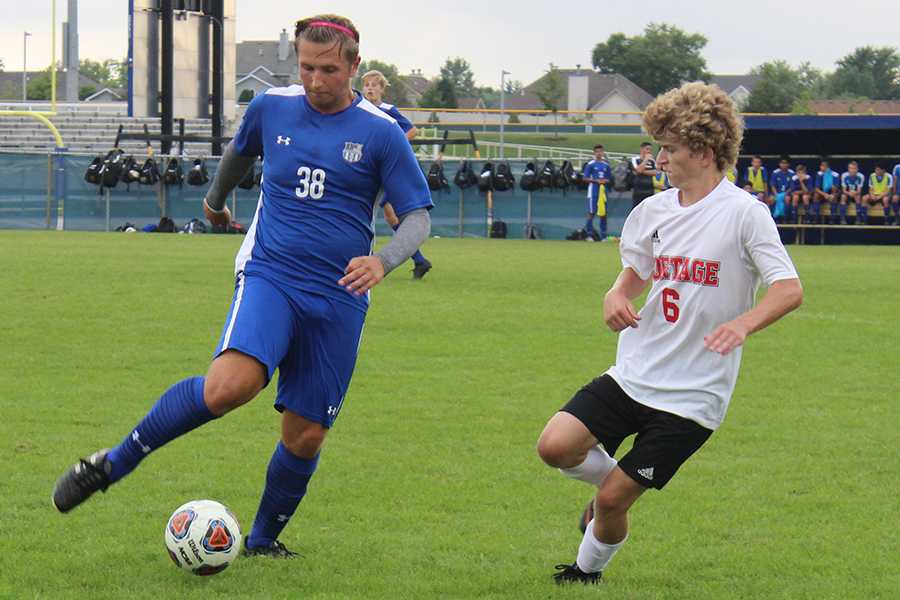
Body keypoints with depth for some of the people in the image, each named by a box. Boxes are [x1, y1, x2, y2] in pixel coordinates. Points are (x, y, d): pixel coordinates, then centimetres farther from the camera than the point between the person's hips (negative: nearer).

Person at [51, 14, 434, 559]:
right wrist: (216, 198, 43)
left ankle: (263, 539, 26)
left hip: (339, 300, 1)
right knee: (230, 385, -28)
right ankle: (115, 462, -14)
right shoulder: (271, 107, 4)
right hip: (269, 274, -1)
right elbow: (240, 153, 27)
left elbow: (419, 217, -1)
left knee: (306, 435, 2)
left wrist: (383, 261, -20)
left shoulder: (381, 133, -2)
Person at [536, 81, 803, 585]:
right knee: (556, 445, -13)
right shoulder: (654, 211, 6)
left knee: (613, 498, -3)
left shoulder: (744, 213, -12)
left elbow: (790, 290, -18)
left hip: (693, 393, -5)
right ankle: (612, 477, 19)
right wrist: (617, 295, -1)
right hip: (634, 373, 5)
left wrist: (743, 323, -38)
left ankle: (588, 571, 27)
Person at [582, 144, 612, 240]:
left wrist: (606, 181, -5)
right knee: (591, 212, -7)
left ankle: (603, 235, 13)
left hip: (603, 189, 5)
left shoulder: (606, 165, 11)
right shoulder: (590, 164, -2)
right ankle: (589, 234, -3)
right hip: (593, 190, -5)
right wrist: (596, 180, -15)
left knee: (603, 212, 7)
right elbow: (585, 178, -5)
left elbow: (610, 178, 17)